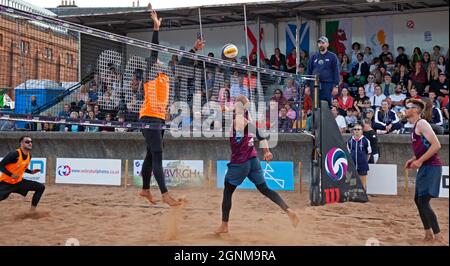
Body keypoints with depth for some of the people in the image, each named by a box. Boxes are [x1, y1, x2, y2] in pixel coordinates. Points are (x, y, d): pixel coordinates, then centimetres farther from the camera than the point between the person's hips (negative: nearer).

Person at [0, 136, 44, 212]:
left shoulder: (29, 156, 1)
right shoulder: (14, 154, -23)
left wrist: (31, 171, 3)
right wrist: (11, 175, -29)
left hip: (18, 182, 7)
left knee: (41, 187, 1)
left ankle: (32, 210, 5)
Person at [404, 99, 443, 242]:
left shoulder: (422, 124, -13)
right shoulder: (415, 126, 16)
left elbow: (436, 145, -22)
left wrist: (420, 161, -21)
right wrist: (413, 160, 13)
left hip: (431, 166, -10)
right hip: (425, 167, 10)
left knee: (424, 201, -13)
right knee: (418, 199, 16)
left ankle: (438, 237, -9)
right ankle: (428, 234, 24)